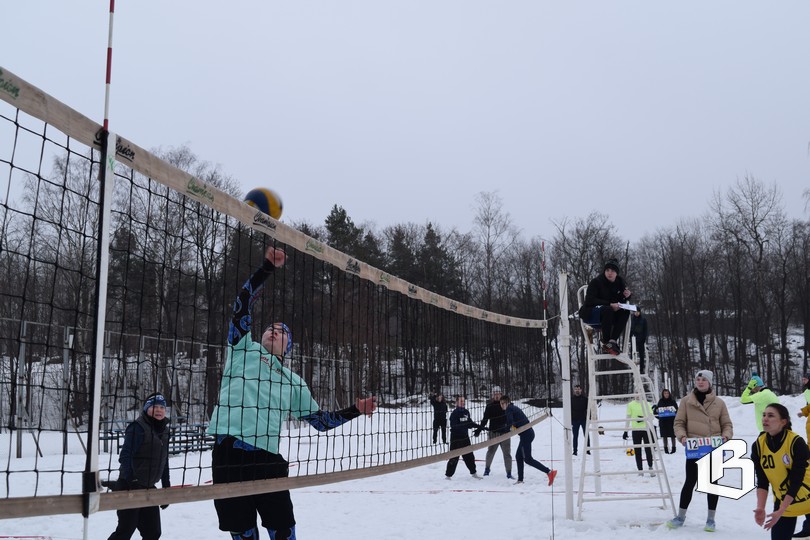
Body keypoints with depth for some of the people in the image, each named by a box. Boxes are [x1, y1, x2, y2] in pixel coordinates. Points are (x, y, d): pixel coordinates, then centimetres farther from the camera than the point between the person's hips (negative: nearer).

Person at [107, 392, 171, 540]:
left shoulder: (164, 431, 11)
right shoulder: (138, 427, -13)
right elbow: (125, 456, -21)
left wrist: (166, 487, 16)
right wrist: (131, 480, -32)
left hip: (149, 489, 7)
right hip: (129, 488, -7)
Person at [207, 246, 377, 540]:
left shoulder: (293, 382, 18)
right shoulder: (243, 350, 11)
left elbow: (320, 420, 21)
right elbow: (242, 307, 1)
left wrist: (355, 410, 11)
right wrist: (266, 267, -5)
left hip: (268, 460, 2)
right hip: (229, 454, -2)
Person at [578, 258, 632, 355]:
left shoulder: (619, 282, 6)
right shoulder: (596, 282, -13)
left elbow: (619, 300, 15)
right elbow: (590, 300, -22)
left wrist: (626, 296, -10)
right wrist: (609, 304, -29)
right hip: (590, 314, -6)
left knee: (625, 312, -20)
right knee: (607, 310, -37)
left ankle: (612, 341, -28)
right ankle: (605, 344, -31)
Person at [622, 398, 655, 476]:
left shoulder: (646, 403, 7)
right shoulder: (631, 405, 5)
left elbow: (651, 415, 3)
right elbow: (628, 418, 6)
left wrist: (644, 418, -17)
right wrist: (625, 431, 3)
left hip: (646, 429, 0)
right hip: (636, 430, 0)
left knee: (648, 449, -4)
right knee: (637, 451, 3)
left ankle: (650, 467, 13)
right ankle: (640, 470, 10)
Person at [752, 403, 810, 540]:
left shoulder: (796, 443, -24)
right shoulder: (758, 445, -11)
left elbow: (796, 481, -24)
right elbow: (762, 482, -9)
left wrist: (780, 512, -28)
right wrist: (760, 508, -23)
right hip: (782, 501, 4)